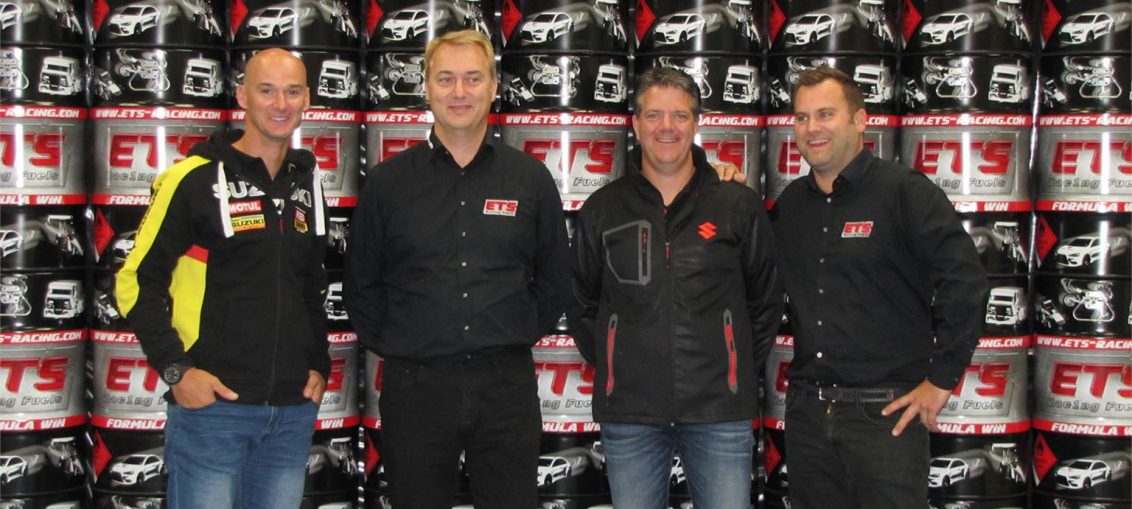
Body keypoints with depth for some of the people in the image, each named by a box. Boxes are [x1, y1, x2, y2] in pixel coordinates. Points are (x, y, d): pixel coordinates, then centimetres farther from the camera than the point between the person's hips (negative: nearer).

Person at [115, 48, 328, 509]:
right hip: (212, 403, -5)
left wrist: (318, 365, 11)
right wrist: (175, 369, -14)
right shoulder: (196, 179, -6)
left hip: (293, 410, 6)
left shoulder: (307, 185, 13)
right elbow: (137, 279, -7)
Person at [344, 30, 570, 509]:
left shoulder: (531, 178, 5)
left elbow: (554, 280, 12)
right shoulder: (388, 181, 3)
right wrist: (388, 343, 3)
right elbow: (360, 283, 10)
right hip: (414, 384, 0)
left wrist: (521, 336, 6)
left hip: (507, 383, 0)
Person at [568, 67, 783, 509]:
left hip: (719, 411, -1)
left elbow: (766, 300, 12)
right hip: (629, 411, 1)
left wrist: (741, 369, 8)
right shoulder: (602, 209, 7)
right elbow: (581, 303, 16)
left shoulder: (739, 205, 4)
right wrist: (611, 367, 9)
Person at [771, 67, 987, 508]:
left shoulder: (906, 192, -8)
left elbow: (964, 283, -13)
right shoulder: (791, 203, 11)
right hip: (807, 410, 6)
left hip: (888, 412, -5)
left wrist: (941, 380, -13)